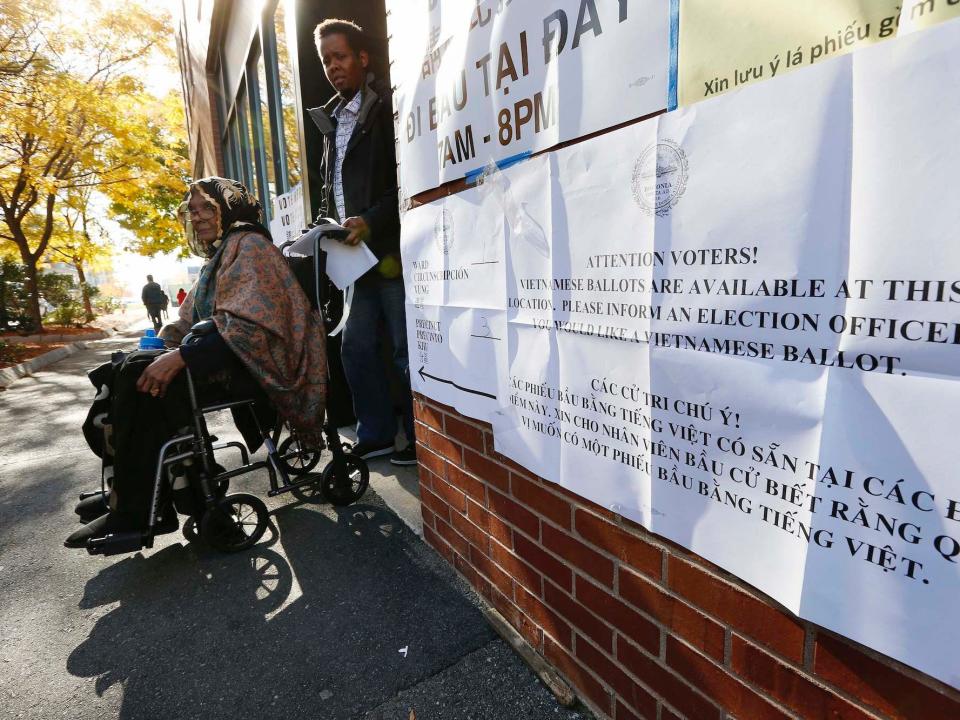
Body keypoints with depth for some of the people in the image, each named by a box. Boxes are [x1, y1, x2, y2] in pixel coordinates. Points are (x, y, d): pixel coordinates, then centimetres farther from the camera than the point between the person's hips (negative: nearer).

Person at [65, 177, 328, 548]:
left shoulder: (249, 245, -6)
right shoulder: (218, 258, 24)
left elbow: (248, 324, -21)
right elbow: (188, 321, 24)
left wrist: (180, 357, -26)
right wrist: (154, 348, 5)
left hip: (249, 362, -9)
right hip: (217, 358, 9)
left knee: (138, 375, -22)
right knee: (122, 370, -2)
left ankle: (134, 513, -12)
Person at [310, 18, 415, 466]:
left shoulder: (388, 109, -3)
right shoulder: (333, 120, 21)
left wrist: (371, 221, -19)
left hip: (393, 253, -8)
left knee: (408, 351, -3)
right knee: (356, 347, 9)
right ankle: (375, 435, 22)